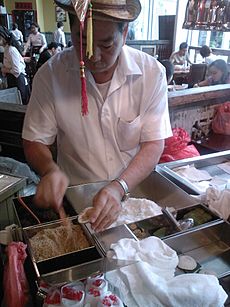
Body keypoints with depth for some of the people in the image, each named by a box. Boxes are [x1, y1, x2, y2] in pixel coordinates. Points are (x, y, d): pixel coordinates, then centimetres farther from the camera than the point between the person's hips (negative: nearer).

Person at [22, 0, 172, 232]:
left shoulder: (151, 72, -10)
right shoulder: (50, 74, -9)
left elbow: (153, 144, -10)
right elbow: (34, 141, -2)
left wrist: (119, 187, -25)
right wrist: (49, 169, -24)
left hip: (135, 190, 0)